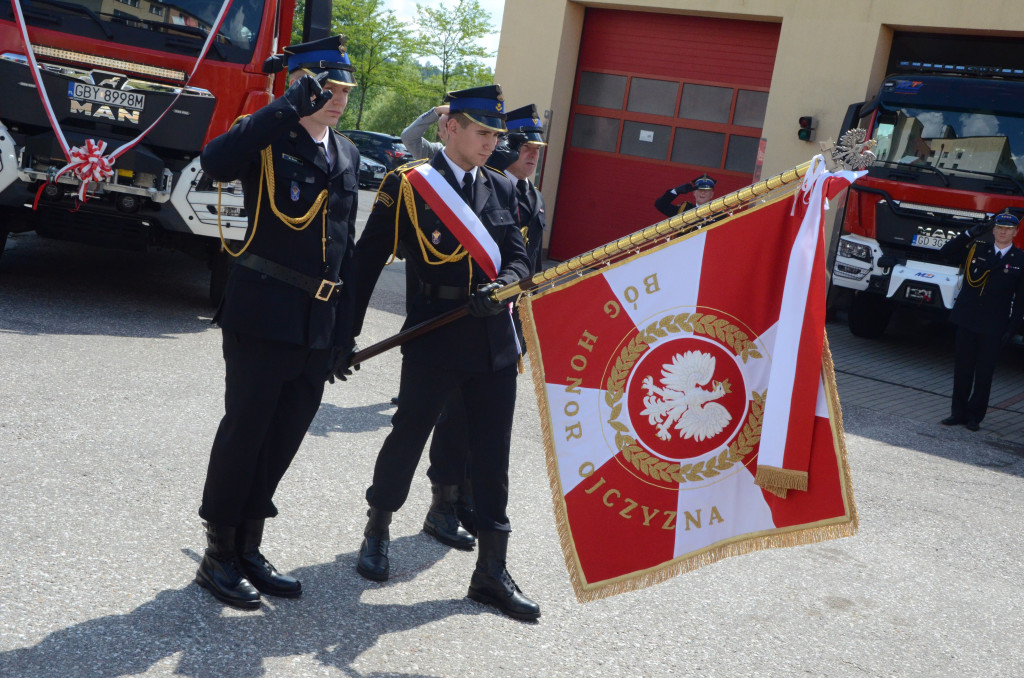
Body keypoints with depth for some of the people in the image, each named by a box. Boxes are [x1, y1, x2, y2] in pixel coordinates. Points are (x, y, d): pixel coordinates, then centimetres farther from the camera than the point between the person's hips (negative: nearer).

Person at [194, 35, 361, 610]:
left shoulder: (347, 155, 15)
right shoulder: (267, 137, -4)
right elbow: (216, 163, -28)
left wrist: (344, 328, 13)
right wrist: (290, 109, -27)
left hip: (318, 326, 6)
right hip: (263, 318, -6)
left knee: (282, 441, 12)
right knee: (245, 433, 2)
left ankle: (248, 549, 27)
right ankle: (218, 556, 18)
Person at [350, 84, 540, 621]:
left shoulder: (502, 189, 12)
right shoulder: (406, 184, -2)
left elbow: (517, 258, 7)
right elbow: (369, 259, 0)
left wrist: (502, 286, -17)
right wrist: (346, 332, 0)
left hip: (495, 342, 4)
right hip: (434, 340, -4)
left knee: (492, 455, 6)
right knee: (408, 436, 9)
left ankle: (491, 572, 16)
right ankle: (377, 531, 36)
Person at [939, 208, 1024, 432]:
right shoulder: (976, 249, 6)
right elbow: (946, 252, -1)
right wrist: (970, 234, -11)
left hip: (993, 327, -2)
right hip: (967, 320, 2)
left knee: (984, 373, 4)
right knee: (962, 369, 7)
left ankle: (975, 416, 15)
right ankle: (958, 412, 18)